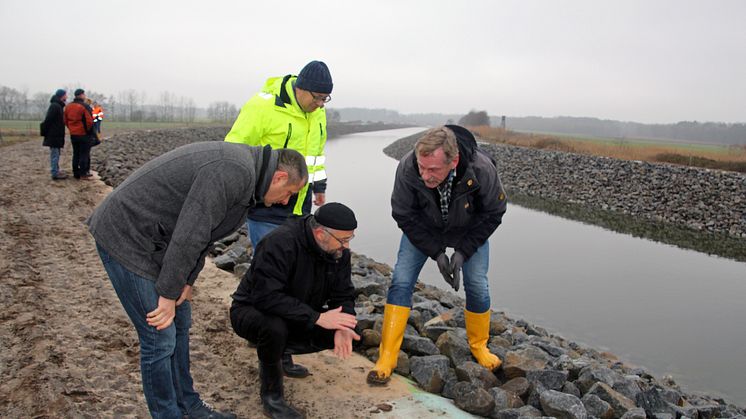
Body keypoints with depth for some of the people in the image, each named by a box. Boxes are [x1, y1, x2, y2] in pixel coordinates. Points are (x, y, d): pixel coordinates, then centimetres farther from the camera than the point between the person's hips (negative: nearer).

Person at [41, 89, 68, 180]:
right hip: (54, 135, -10)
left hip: (57, 135, 10)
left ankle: (56, 171, 25)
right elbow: (48, 120, -21)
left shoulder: (58, 106, 16)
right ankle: (55, 173, -3)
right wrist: (45, 132, -19)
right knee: (55, 154, -6)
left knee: (56, 153, 17)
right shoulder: (55, 106, -17)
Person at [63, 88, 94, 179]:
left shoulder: (68, 107, 7)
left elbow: (66, 121, 10)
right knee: (84, 154, 0)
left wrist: (71, 129, 17)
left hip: (73, 134, 7)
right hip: (84, 134, -6)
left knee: (76, 154, 14)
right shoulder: (84, 107, -15)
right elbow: (89, 121, -19)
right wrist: (88, 130, -1)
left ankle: (76, 173, 18)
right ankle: (83, 174, 1)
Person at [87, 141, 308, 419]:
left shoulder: (244, 167, 8)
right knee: (161, 337, -4)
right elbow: (189, 234, -26)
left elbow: (201, 230, 12)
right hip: (125, 237, -10)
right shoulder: (234, 172, -25)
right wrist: (169, 294, -18)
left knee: (179, 323, 16)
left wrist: (187, 281, 6)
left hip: (152, 238, 10)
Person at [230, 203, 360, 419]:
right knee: (275, 327, -39)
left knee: (343, 333, -11)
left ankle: (281, 351, 12)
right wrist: (317, 318, -40)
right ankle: (271, 393, -11)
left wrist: (342, 327, -27)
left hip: (298, 317, 7)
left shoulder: (338, 251, -10)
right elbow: (266, 297, -39)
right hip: (252, 310, -6)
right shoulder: (279, 243, -32)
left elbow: (343, 295, -6)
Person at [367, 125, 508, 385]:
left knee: (477, 287, -2)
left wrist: (463, 251, -23)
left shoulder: (482, 170, -36)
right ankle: (386, 359, -3)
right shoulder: (407, 168, -36)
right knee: (401, 281, -11)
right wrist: (436, 252, -25)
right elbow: (404, 216, -20)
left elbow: (492, 214, -17)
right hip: (422, 228, 0)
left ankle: (479, 346, 26)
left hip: (470, 230, 0)